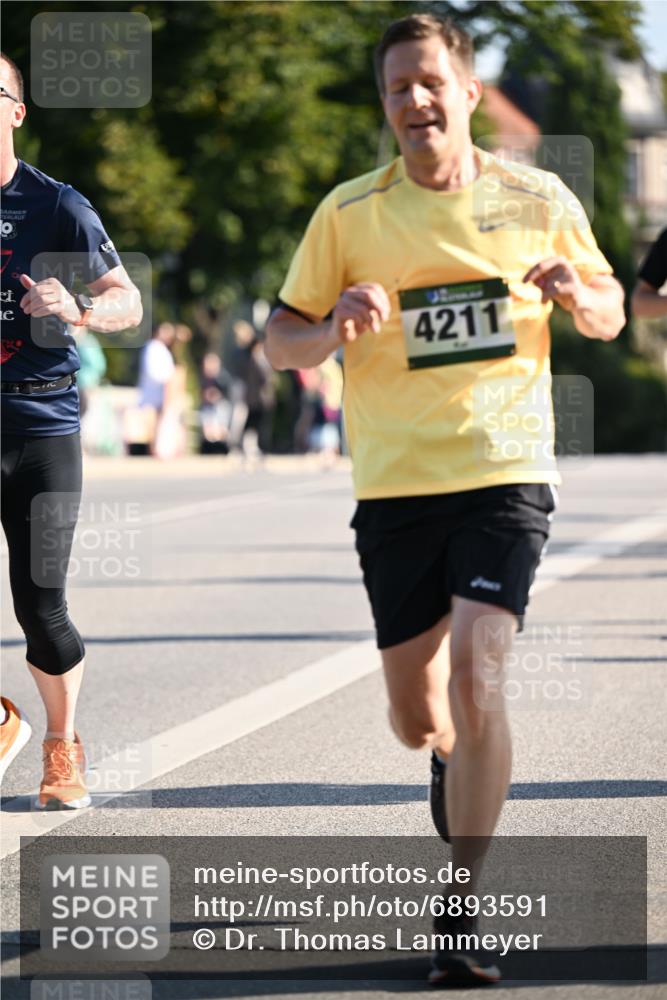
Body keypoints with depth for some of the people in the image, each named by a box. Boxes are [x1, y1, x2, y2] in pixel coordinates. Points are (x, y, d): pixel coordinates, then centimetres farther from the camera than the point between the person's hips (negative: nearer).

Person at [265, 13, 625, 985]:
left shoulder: (538, 201, 2)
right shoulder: (349, 213, 1)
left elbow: (609, 315, 15)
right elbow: (279, 340, 6)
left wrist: (577, 294, -9)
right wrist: (334, 329, -16)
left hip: (506, 473, -2)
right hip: (395, 484, 2)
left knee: (475, 674, -19)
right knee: (414, 710, 9)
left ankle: (461, 912, -12)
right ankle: (454, 761, 48)